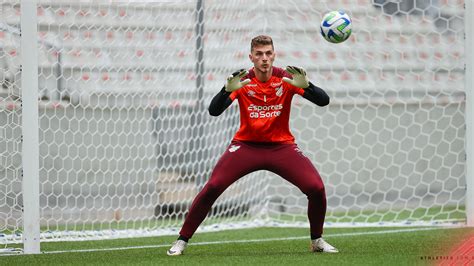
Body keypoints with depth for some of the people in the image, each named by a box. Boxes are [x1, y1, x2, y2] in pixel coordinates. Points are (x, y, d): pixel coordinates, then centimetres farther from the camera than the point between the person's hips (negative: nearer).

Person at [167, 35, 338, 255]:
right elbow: (213, 111, -19)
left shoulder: (286, 79, -8)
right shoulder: (242, 82, -9)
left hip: (282, 146, 1)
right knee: (212, 187, -18)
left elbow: (323, 101, -15)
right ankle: (182, 241, -6)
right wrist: (227, 90, -38)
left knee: (316, 188, -16)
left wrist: (305, 86, -35)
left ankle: (317, 241, 8)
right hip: (246, 145, -1)